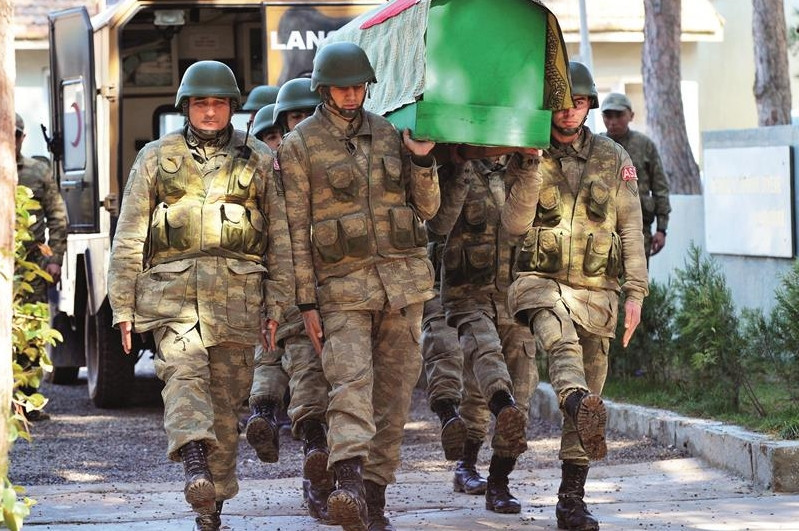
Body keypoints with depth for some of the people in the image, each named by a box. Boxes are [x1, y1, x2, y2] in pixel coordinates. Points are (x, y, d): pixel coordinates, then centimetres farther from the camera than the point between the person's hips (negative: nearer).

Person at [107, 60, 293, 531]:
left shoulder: (259, 160, 13)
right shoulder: (157, 158, 13)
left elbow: (282, 238, 12)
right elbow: (128, 239, 13)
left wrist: (277, 303, 5)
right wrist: (123, 306, 7)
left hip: (237, 293, 1)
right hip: (172, 289, -1)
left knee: (225, 396, 2)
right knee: (184, 371, -24)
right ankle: (196, 467, -44)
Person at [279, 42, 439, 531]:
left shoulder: (390, 134, 12)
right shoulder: (299, 146, 1)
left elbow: (427, 208, 16)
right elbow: (296, 229, -1)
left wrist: (423, 161, -3)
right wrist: (307, 302, -6)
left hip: (403, 281, 4)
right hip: (342, 284, -4)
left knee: (394, 392, 3)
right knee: (351, 385, -21)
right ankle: (349, 486, -36)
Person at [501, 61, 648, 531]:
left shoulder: (614, 159, 7)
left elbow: (631, 230, 7)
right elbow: (515, 224, -5)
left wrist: (636, 294, 1)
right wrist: (532, 167, -14)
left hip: (595, 292, 2)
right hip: (540, 281, -2)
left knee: (588, 396, 2)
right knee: (559, 335, -37)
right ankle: (581, 405, -63)